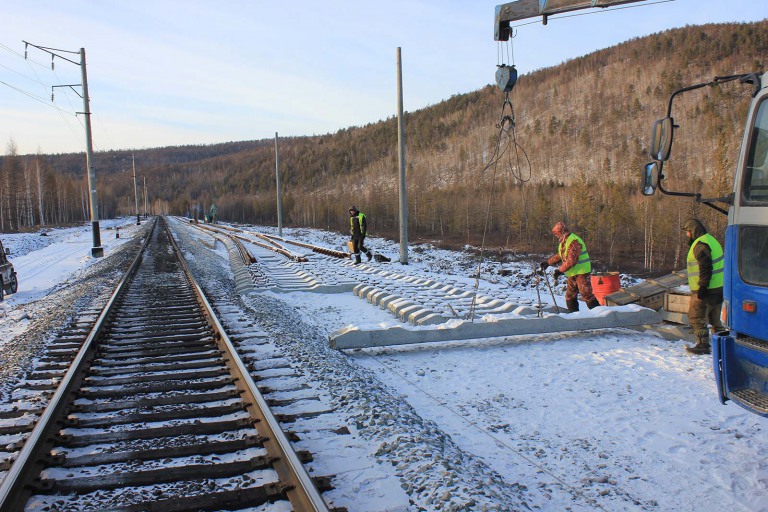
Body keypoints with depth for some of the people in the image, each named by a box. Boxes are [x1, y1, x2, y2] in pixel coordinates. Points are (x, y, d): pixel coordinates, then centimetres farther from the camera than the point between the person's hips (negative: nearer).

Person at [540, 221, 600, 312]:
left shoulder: (573, 241, -21)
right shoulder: (564, 242, 12)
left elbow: (571, 261, -26)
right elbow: (559, 255, 22)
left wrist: (560, 270, -21)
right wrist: (547, 263, 16)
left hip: (581, 272, -10)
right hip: (572, 273, 10)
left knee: (586, 294, -11)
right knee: (570, 295, 12)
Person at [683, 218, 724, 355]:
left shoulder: (700, 244, -15)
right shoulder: (711, 240, 18)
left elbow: (705, 268, -23)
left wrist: (702, 287, -22)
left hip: (706, 289, -10)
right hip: (718, 287, 10)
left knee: (696, 317, -3)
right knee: (714, 318, 18)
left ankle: (703, 345, -1)